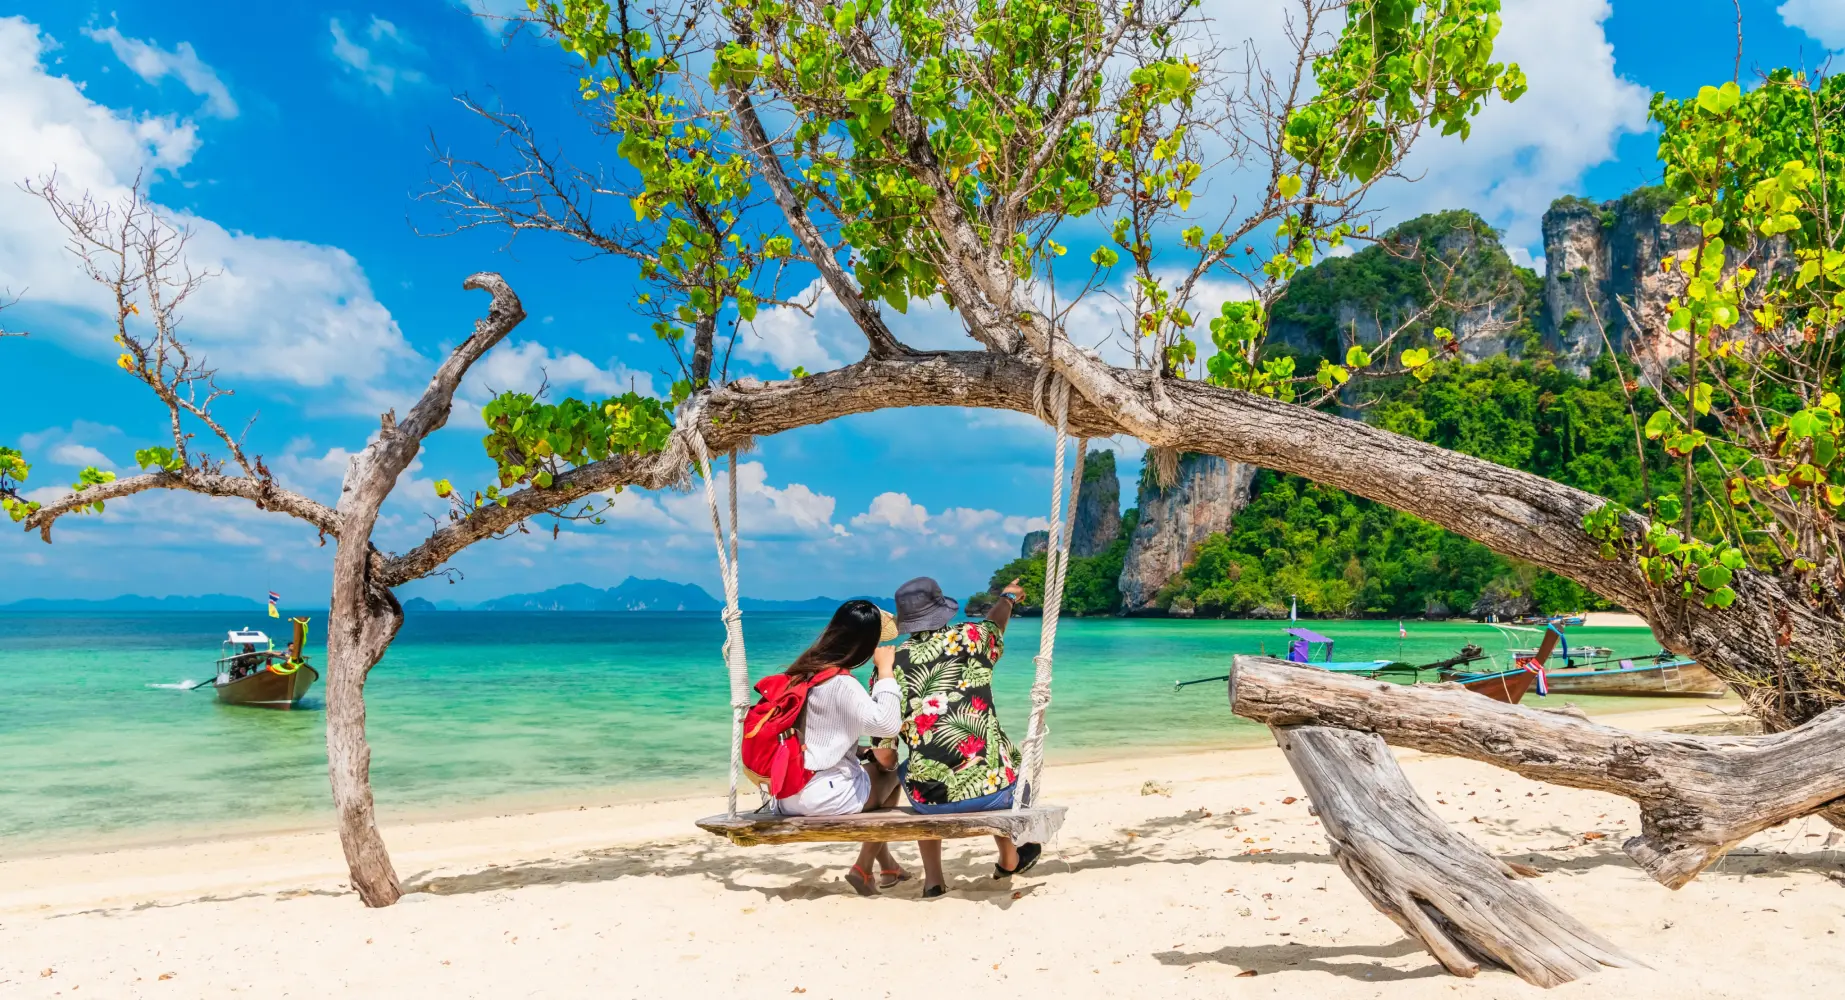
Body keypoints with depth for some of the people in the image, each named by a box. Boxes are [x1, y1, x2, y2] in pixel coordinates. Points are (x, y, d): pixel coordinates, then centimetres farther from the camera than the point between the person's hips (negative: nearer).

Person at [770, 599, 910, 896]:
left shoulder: (804, 670, 7)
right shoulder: (840, 683, -19)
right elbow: (887, 724, -28)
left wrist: (866, 752, 8)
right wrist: (885, 670, -19)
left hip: (787, 794, 8)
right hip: (822, 796, -8)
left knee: (868, 769, 27)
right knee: (891, 772, 13)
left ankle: (887, 865, 37)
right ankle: (864, 869, 19)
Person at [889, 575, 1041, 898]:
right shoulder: (970, 638, 0)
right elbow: (996, 623, 27)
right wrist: (1007, 597, 50)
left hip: (933, 798, 0)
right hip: (996, 789, 0)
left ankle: (933, 878, 32)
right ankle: (1009, 859, 55)